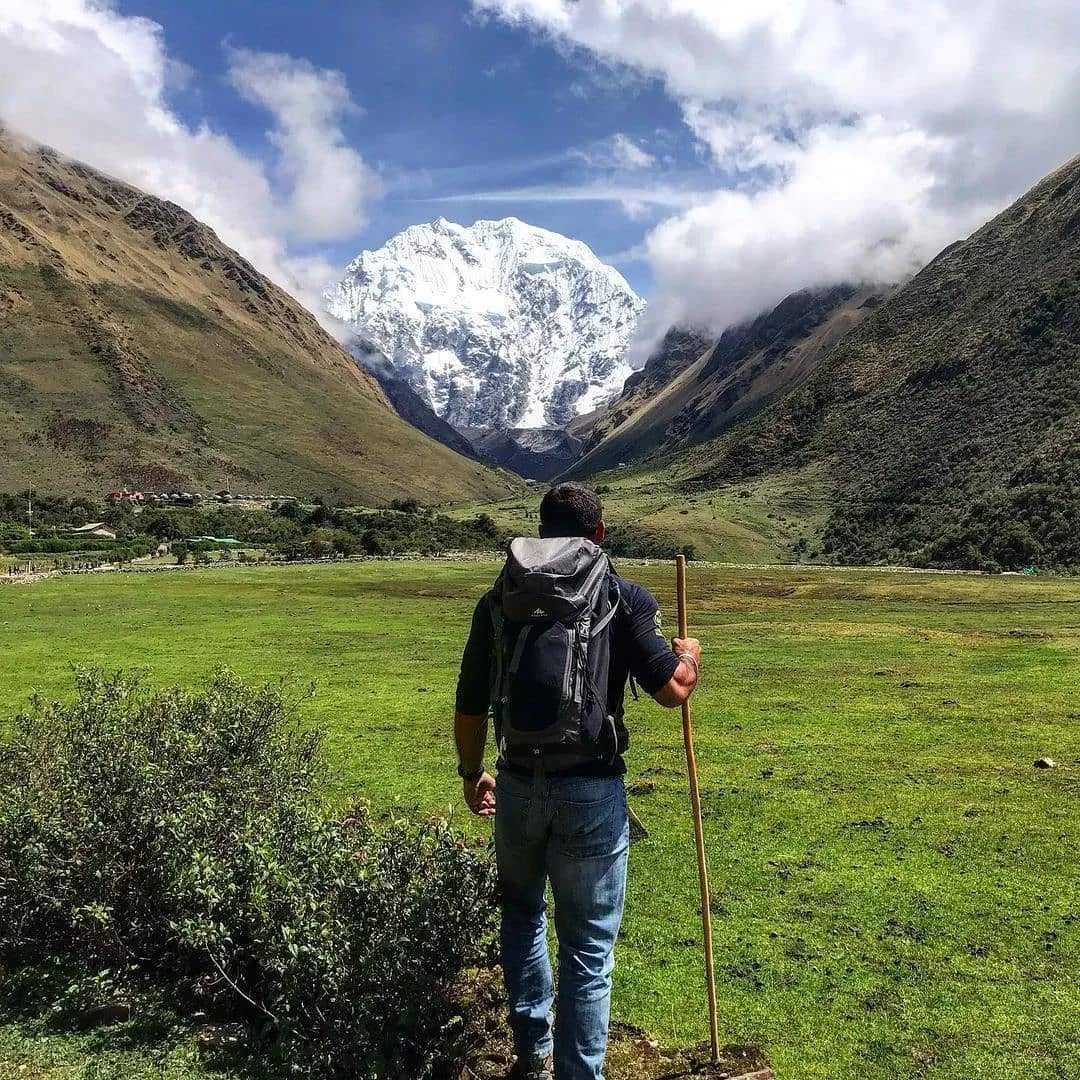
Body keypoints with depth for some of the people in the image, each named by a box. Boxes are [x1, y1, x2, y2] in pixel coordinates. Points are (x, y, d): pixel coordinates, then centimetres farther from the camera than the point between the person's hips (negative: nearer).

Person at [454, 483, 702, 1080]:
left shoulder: (498, 599, 3)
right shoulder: (622, 596, -5)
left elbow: (470, 707, 6)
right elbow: (672, 688, -9)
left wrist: (471, 773, 22)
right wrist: (689, 655, 14)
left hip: (517, 784, 3)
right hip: (591, 790, -3)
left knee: (522, 915, 27)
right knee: (588, 942, 11)